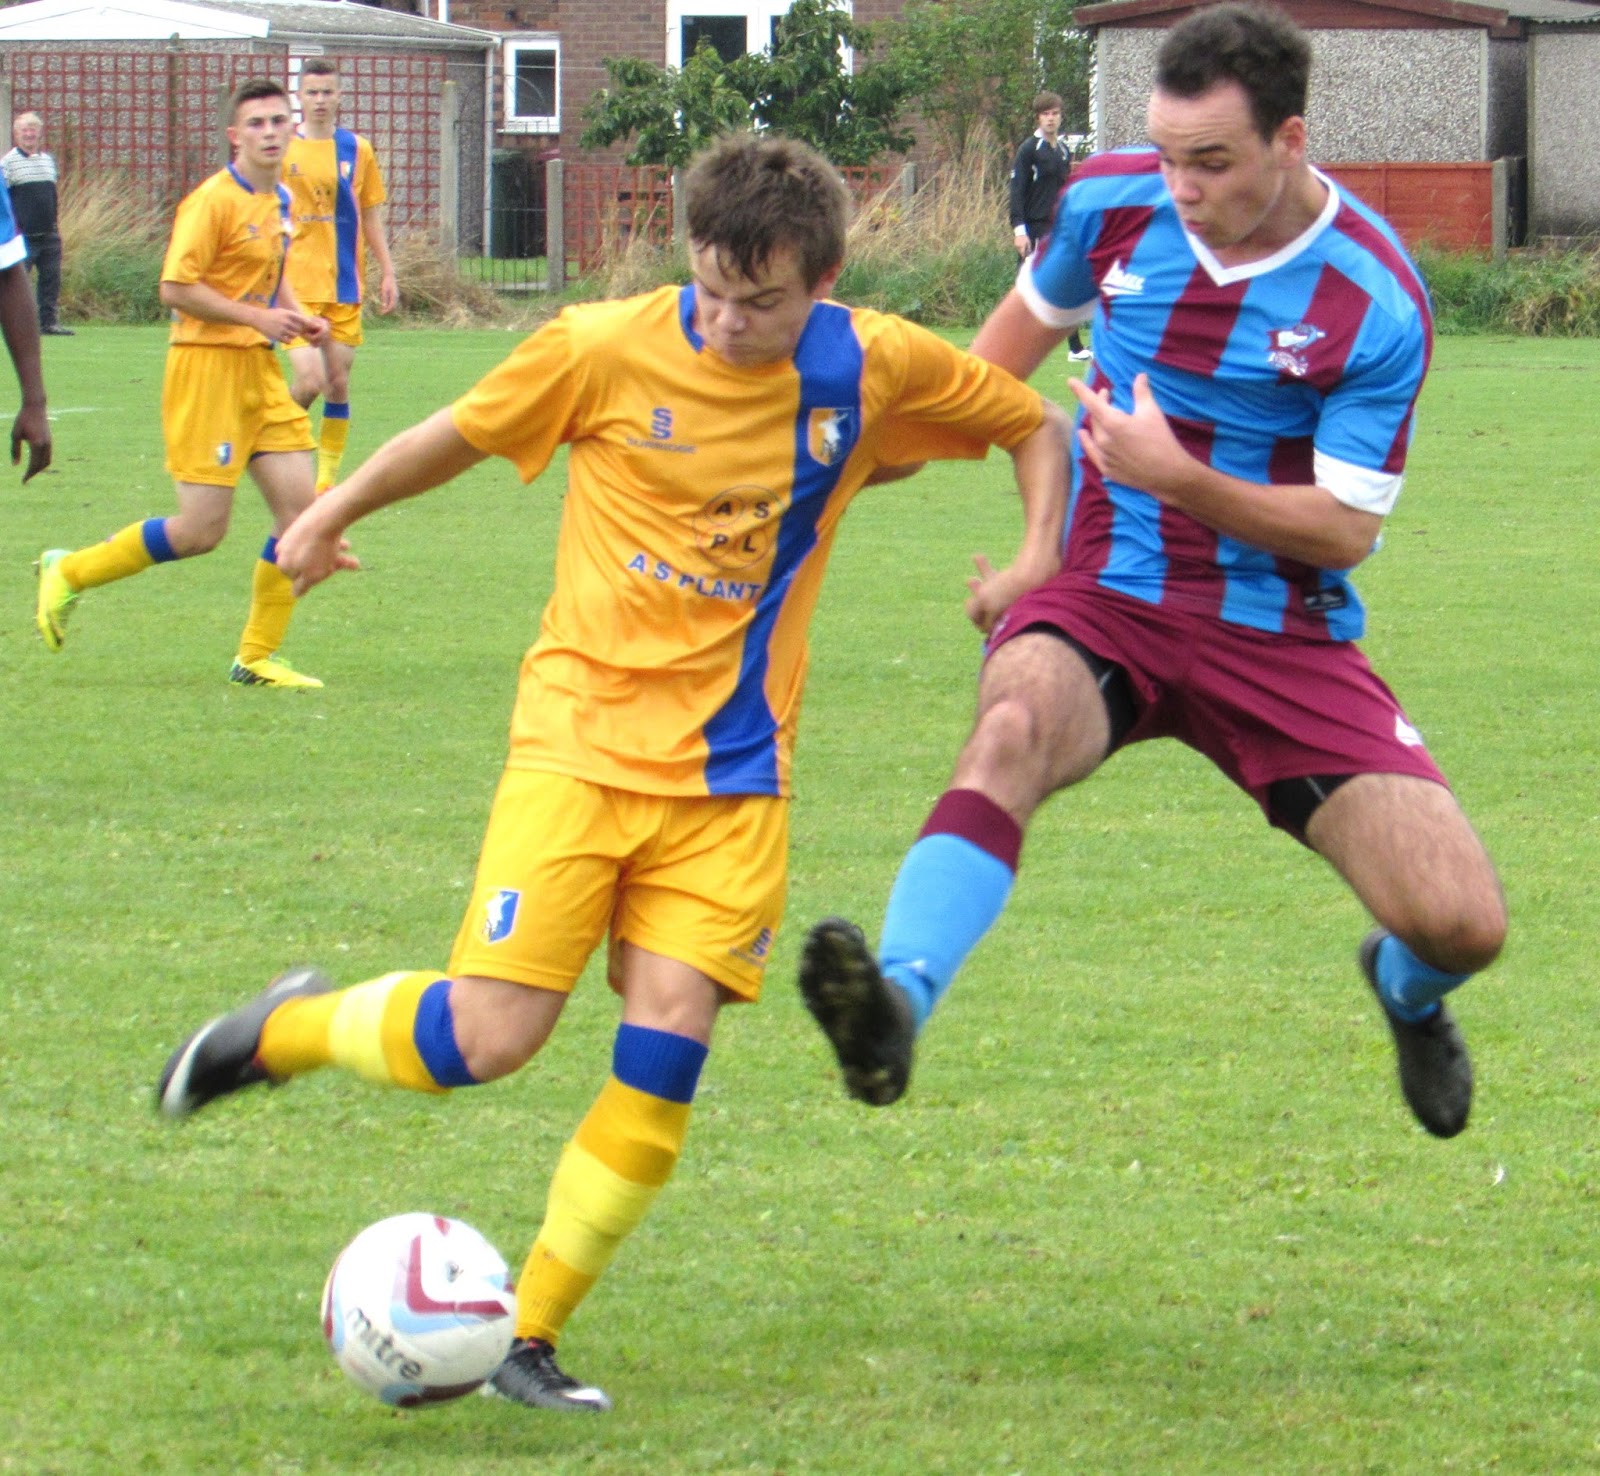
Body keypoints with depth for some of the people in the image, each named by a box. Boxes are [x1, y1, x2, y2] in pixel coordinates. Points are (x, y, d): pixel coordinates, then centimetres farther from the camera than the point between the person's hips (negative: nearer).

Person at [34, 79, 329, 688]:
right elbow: (176, 288, -19)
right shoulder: (213, 200, -14)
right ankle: (69, 572, 10)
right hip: (207, 366, -8)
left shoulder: (280, 200, 12)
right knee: (202, 529, -9)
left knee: (300, 510, -1)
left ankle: (256, 657, 9)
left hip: (258, 366, 8)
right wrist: (257, 316, -18)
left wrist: (298, 317, 8)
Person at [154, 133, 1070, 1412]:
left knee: (666, 1053, -9)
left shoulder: (877, 370, -3)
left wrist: (1037, 561, -2)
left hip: (734, 776, 2)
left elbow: (1037, 425, 13)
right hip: (582, 737, -2)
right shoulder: (609, 351, -9)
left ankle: (529, 1338, 3)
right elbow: (464, 433, 7)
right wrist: (333, 513, 17)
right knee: (489, 1038, -12)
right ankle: (286, 1030, 18)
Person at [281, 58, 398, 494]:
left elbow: (371, 217, 14)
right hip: (296, 286, -3)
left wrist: (387, 273, 8)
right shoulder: (282, 149, 0)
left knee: (339, 384, 2)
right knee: (310, 380, -15)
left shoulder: (357, 150, 7)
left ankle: (328, 476, 12)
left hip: (345, 286, 3)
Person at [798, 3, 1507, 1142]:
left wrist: (1180, 479, -25)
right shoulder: (1112, 203, -3)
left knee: (1461, 923, -12)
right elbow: (1029, 320, 20)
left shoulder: (1376, 304, -14)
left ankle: (1406, 989, 28)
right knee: (1014, 727, -36)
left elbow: (1344, 530, -11)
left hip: (1284, 638, -1)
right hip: (1105, 596, 1)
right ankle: (898, 998, -57)